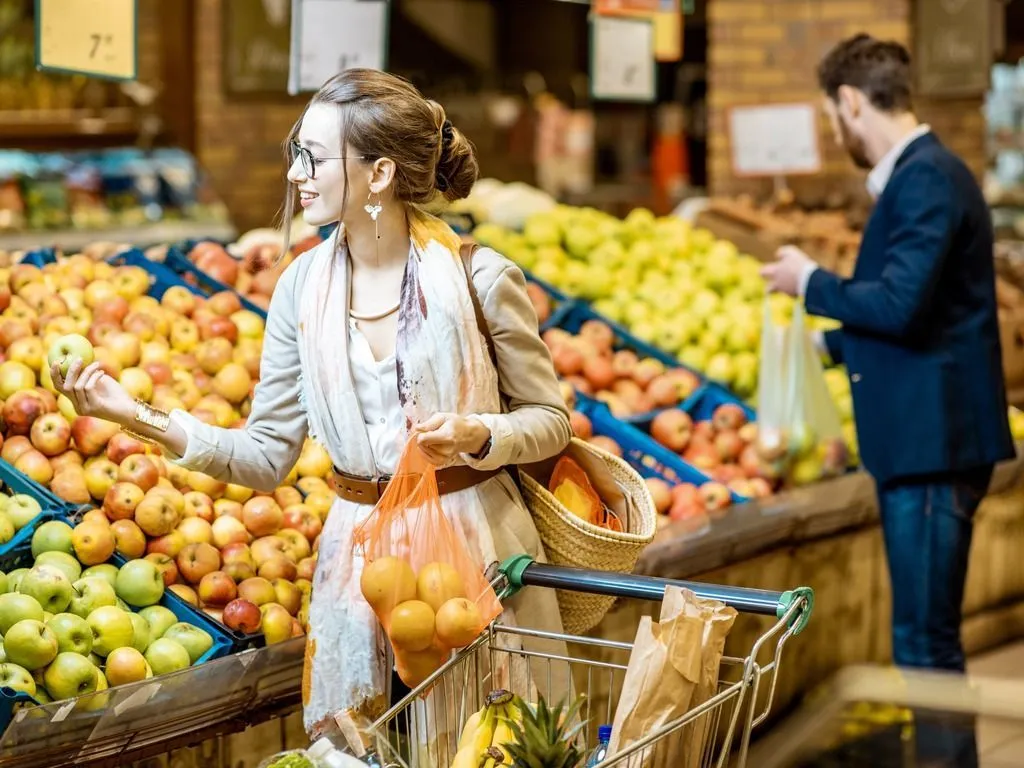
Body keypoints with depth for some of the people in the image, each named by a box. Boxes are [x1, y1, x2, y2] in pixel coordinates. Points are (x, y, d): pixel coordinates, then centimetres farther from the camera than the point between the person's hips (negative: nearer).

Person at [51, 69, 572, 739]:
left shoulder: (480, 277, -12)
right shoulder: (303, 287, -1)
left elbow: (551, 419, -2)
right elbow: (268, 457, -2)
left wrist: (477, 435, -23)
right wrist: (144, 419, -14)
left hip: (476, 543, -3)